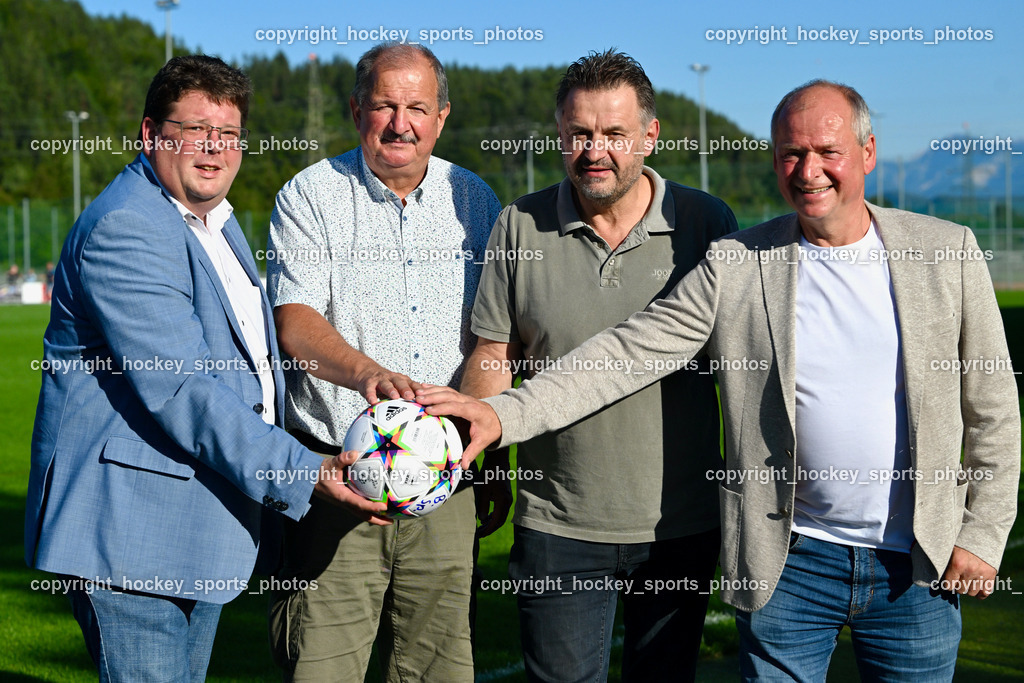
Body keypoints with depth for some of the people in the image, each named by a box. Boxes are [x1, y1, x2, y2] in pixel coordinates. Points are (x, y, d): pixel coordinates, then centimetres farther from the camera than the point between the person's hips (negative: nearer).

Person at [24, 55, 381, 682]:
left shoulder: (216, 220, 17)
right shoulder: (124, 230, -17)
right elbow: (180, 391, -25)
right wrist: (302, 473, -25)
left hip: (201, 533, 10)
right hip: (133, 537, -10)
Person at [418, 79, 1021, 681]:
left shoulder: (948, 252, 0)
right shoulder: (735, 265, -2)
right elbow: (625, 353, -6)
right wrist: (502, 415, -16)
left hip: (921, 566, 1)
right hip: (788, 562, 0)